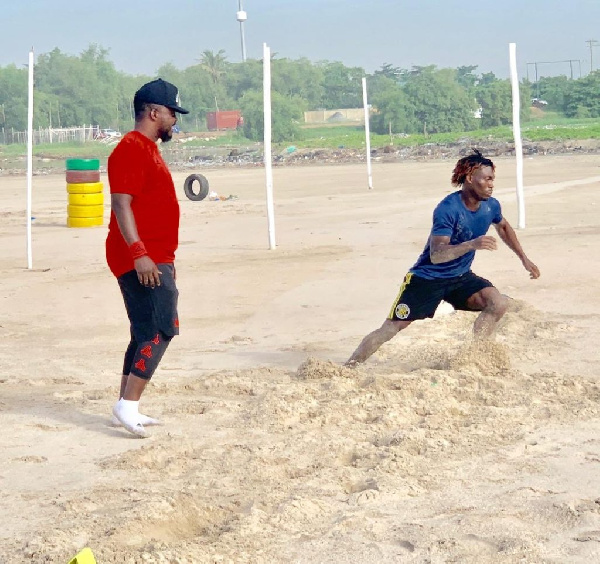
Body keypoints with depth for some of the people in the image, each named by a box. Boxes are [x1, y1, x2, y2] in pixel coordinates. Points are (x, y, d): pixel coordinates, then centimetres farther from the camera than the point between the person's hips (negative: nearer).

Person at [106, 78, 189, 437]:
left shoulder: (149, 150, 20)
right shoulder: (131, 149, -13)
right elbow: (121, 204, -21)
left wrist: (166, 259, 27)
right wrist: (139, 253, -28)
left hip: (153, 258, 11)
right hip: (140, 258, -11)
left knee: (146, 333, 12)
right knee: (162, 329, -16)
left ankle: (127, 409, 16)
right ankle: (128, 405, -16)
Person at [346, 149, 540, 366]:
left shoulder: (491, 206, -6)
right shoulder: (448, 209, -27)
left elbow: (504, 227, 20)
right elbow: (436, 255, -36)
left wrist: (524, 259, 21)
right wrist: (471, 244, -48)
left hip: (461, 277, 6)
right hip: (427, 278, -6)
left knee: (499, 303, -17)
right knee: (393, 326, -5)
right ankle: (349, 366, 6)